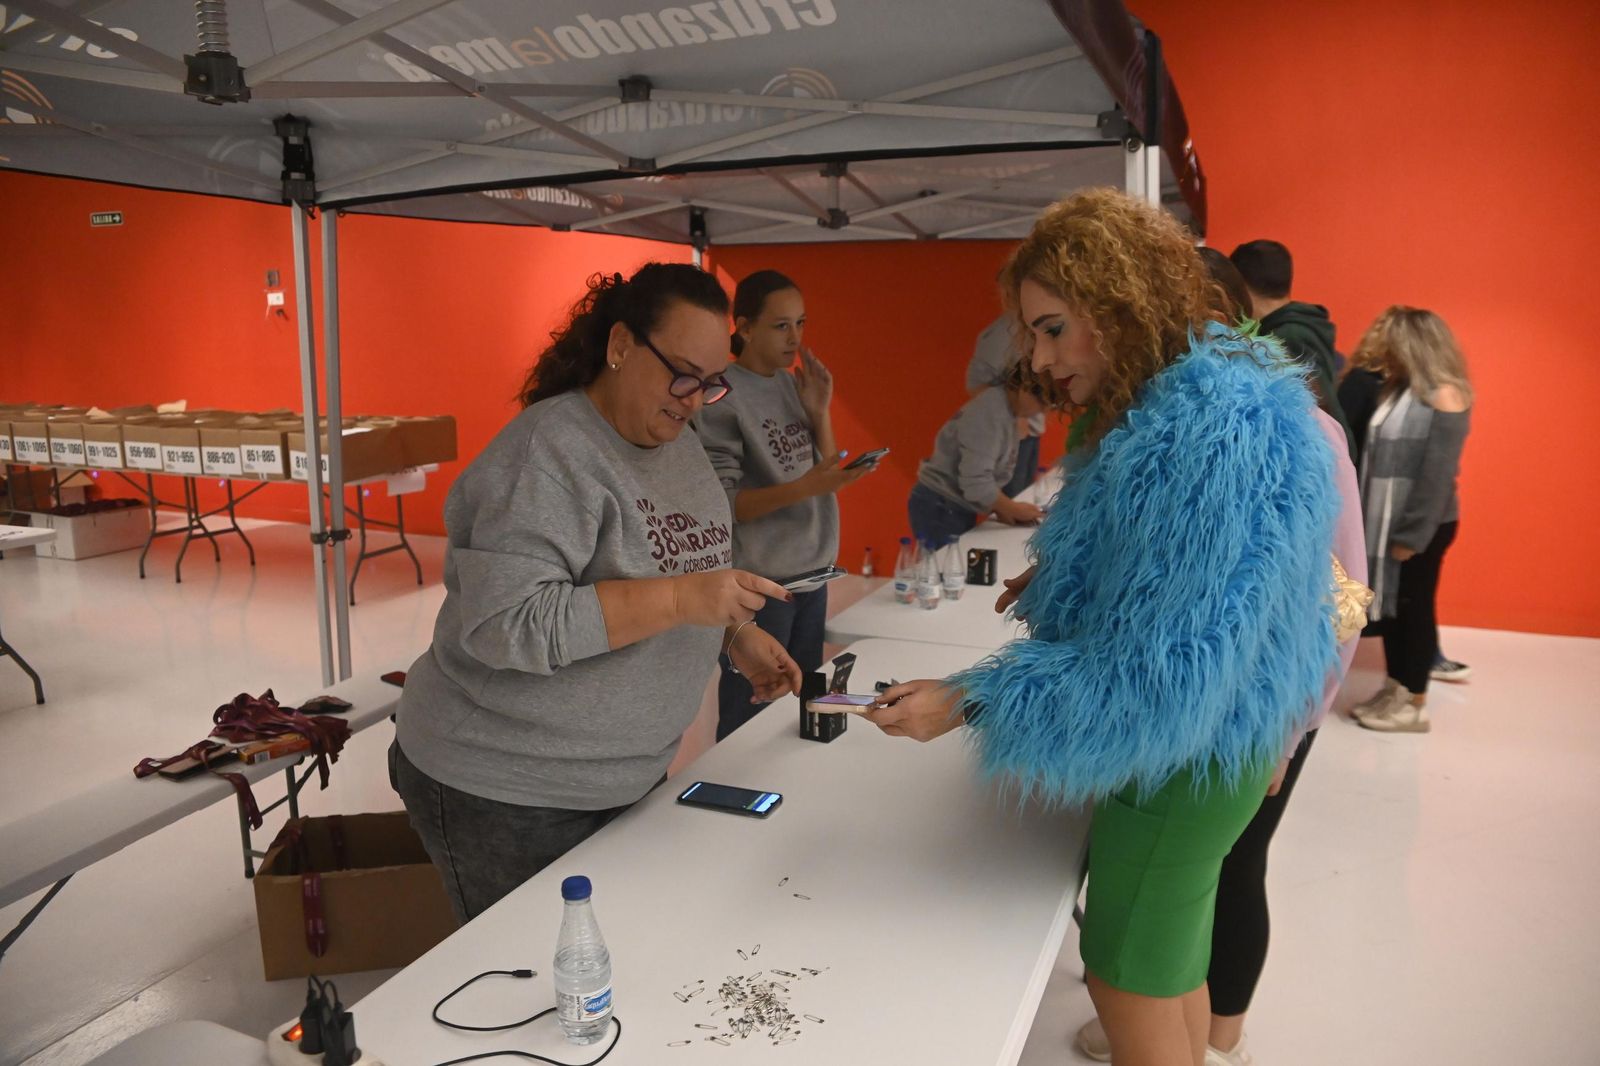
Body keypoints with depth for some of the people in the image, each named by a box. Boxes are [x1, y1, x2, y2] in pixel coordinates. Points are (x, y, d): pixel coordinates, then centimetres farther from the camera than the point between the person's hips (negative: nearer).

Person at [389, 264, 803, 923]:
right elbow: (505, 623, -29)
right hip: (503, 796, -7)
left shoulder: (678, 444, 6)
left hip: (628, 778, 8)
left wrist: (735, 635, 2)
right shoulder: (545, 454, -20)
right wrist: (678, 599, -32)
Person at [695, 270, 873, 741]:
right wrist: (801, 488, -30)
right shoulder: (723, 396, -14)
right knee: (749, 724, 2)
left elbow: (825, 473, 10)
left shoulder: (792, 385, 8)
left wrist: (820, 412, -4)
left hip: (811, 574, 7)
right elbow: (719, 503, -19)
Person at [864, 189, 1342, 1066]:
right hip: (1186, 741, 9)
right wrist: (1057, 578, 5)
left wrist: (969, 703, -27)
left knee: (1132, 987, 7)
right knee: (1172, 968, 24)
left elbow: (1164, 673, -28)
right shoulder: (1179, 400, 5)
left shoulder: (1220, 429, -27)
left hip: (1187, 758, -9)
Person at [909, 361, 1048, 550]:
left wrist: (1003, 510, 2)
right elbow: (976, 483, -25)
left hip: (956, 509, 9)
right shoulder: (991, 412, -22)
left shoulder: (1008, 412, 6)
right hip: (939, 509, -9)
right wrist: (1015, 510, -12)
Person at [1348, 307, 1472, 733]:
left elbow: (1438, 474, -18)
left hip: (1422, 526, -7)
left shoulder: (1444, 397, -14)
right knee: (1392, 606, 13)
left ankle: (1414, 704, 13)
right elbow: (1379, 456, 6)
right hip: (1387, 521, 7)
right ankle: (1393, 690, 24)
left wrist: (1413, 534, -19)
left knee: (1414, 608, 2)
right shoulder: (1400, 390, 10)